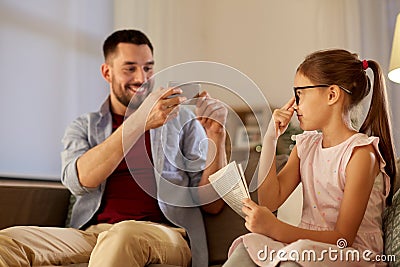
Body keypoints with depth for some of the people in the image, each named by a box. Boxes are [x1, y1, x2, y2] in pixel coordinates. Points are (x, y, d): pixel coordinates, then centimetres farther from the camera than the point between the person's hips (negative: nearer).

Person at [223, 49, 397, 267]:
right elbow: (270, 201, 3)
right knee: (248, 247, -23)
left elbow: (343, 238, -16)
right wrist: (270, 138, -1)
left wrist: (274, 228, -28)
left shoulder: (360, 152, -12)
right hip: (305, 244, 6)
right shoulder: (305, 145, 12)